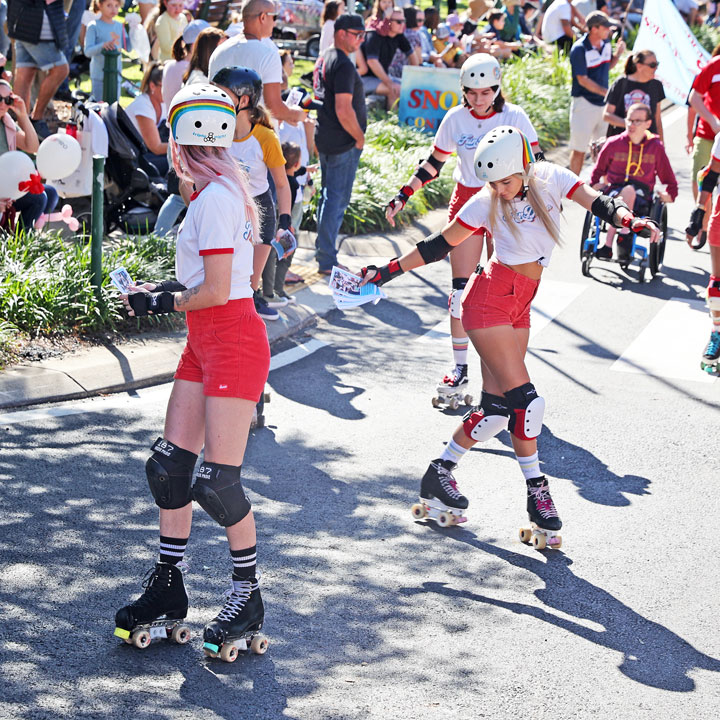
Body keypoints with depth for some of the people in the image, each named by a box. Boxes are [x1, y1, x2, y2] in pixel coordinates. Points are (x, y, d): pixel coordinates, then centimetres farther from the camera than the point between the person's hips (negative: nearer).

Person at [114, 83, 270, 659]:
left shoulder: (214, 200, -17)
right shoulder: (217, 193, 12)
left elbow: (215, 292, -19)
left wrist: (160, 303, -5)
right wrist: (162, 290, 10)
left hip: (233, 343, -10)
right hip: (205, 345, 10)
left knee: (217, 482, -7)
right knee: (169, 466, 9)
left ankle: (249, 598, 9)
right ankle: (168, 588, 19)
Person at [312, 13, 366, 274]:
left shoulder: (323, 60, 14)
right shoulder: (343, 65, -19)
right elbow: (344, 110, -25)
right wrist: (360, 137, -12)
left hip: (325, 140, 10)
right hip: (343, 144, -10)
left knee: (328, 196, 17)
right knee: (337, 199, -5)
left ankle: (323, 254, 25)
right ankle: (327, 261, -3)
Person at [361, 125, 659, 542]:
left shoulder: (550, 179, -2)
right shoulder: (486, 203, -8)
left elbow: (597, 203, -11)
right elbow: (441, 245, 0)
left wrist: (630, 220, -31)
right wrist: (389, 272, 0)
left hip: (520, 308, 5)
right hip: (491, 301, -5)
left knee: (497, 407, 3)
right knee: (526, 400, -13)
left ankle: (441, 473, 18)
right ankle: (536, 491, 1)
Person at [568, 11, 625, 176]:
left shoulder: (606, 43, 4)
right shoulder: (579, 49, -17)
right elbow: (582, 80, -18)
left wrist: (617, 54, 0)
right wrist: (606, 92, -25)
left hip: (603, 103, 7)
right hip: (585, 103, -7)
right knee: (579, 149, 0)